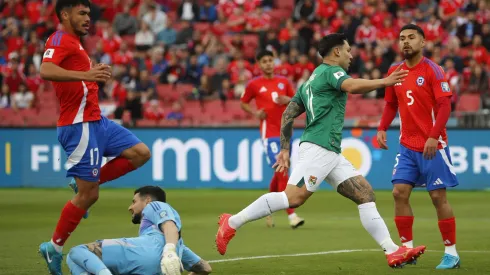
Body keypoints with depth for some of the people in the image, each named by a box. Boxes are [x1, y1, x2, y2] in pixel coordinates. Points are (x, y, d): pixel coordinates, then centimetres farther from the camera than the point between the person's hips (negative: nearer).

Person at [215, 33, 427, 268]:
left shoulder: (311, 81, 25)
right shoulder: (330, 71, -2)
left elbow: (288, 115, 23)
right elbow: (352, 86, -24)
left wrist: (285, 149, 23)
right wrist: (384, 82, -23)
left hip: (331, 153, 10)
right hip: (318, 148, -10)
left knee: (365, 195, 2)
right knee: (293, 197, -18)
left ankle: (393, 252, -4)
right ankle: (232, 223, -12)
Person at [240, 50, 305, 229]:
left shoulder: (283, 82, 10)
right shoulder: (254, 84, 1)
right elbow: (243, 103, 10)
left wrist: (289, 100, -5)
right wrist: (255, 113, -8)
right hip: (269, 132, -5)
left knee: (280, 172, 14)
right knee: (282, 172, -15)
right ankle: (291, 215, -18)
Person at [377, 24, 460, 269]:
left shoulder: (432, 70, -10)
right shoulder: (395, 71, 8)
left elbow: (444, 106, -15)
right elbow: (391, 104, 19)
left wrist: (433, 137, -25)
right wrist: (382, 129, 4)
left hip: (432, 146, -6)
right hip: (407, 146, 6)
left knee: (438, 197, -4)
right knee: (399, 192, -2)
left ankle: (451, 253, 5)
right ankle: (407, 248, 7)